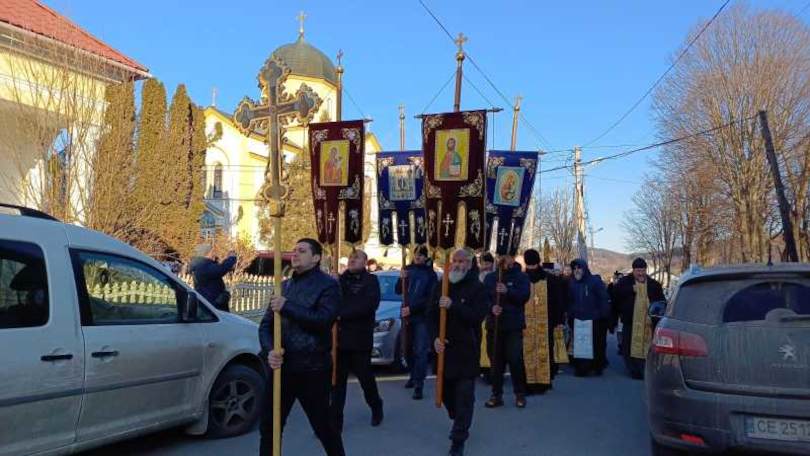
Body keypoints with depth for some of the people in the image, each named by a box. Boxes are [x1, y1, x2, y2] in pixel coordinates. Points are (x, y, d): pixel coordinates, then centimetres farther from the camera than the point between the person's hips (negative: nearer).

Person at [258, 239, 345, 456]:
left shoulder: (327, 285, -5)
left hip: (313, 370, -5)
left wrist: (287, 307, -20)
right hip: (283, 367, 6)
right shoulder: (285, 286, 13)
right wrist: (270, 350, -10)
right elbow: (266, 324, 9)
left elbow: (323, 320, -21)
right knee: (269, 426, 10)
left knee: (322, 426, 8)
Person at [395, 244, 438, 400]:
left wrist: (412, 308, -16)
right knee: (410, 349, 12)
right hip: (408, 315, 4)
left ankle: (419, 385, -9)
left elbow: (430, 298, -10)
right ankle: (413, 377, 28)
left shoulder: (430, 274, -6)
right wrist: (401, 279, -12)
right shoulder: (408, 269, 6)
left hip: (423, 317, -4)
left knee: (421, 351, -8)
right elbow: (398, 291, 7)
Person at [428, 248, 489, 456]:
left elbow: (477, 316, -18)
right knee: (446, 390, 14)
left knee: (464, 394, -4)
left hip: (467, 350, -5)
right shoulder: (442, 287, 8)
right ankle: (459, 422, 40)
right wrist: (435, 337, -7)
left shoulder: (477, 288, -6)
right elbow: (431, 314, 8)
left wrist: (453, 306, -27)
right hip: (444, 347, 5)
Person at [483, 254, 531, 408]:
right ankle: (496, 394, 15)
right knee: (496, 361, 5)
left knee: (515, 360, -5)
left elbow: (524, 296, -11)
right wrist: (492, 307, -17)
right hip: (493, 325, 3)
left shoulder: (521, 277, 4)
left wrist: (507, 291, -24)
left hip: (514, 326, -3)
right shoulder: (490, 278, 11)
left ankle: (520, 394, 10)